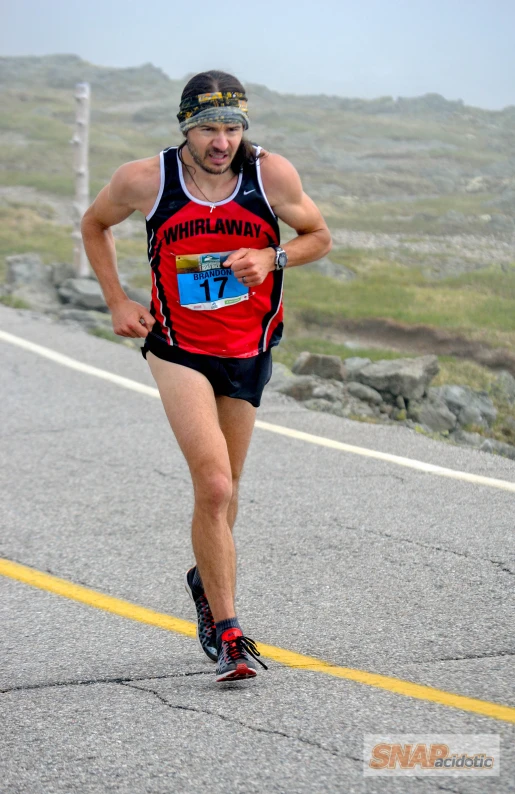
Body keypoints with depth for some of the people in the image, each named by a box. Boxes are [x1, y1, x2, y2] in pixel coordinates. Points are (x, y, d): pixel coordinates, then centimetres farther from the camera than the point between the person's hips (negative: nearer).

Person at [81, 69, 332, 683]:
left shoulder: (271, 174, -10)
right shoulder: (145, 180, -12)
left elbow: (319, 237, 5)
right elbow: (94, 225, 8)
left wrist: (272, 257, -15)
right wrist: (117, 302, 1)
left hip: (248, 350, 3)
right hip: (178, 350, -3)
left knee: (223, 489, 15)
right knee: (214, 485, -17)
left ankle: (206, 580, 45)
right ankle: (226, 632, -9)